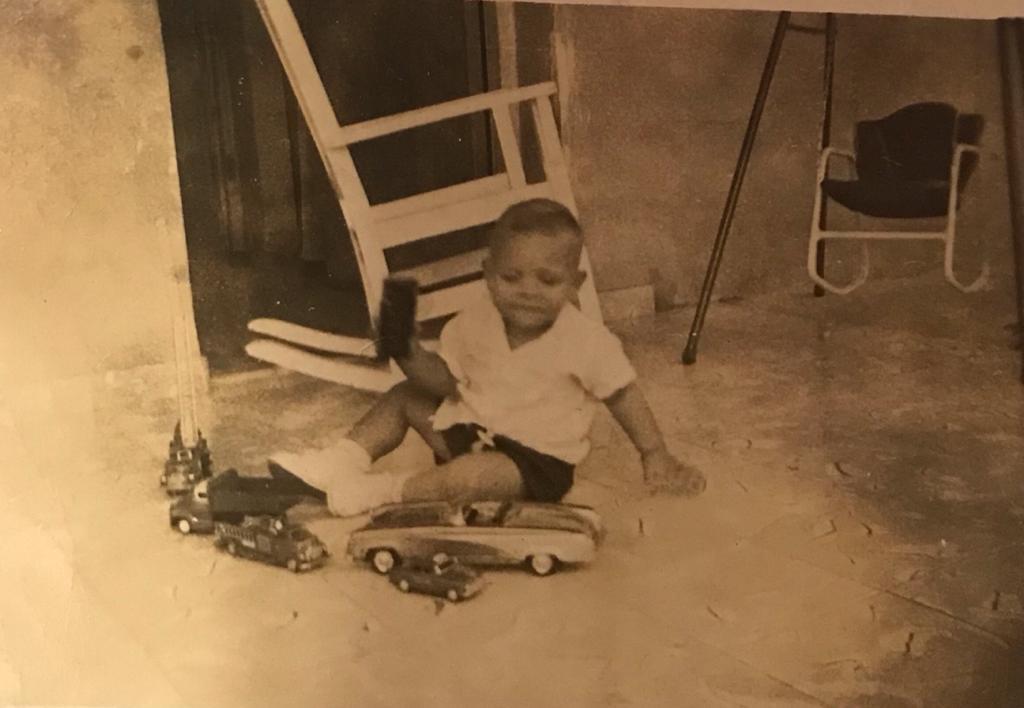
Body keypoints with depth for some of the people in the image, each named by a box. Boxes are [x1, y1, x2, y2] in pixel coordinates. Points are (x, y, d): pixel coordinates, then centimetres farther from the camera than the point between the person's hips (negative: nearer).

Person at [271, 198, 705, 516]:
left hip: (537, 459, -6)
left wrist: (655, 456, -8)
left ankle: (382, 490, -22)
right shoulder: (476, 322, -5)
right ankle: (346, 458, -1)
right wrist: (412, 358, -19)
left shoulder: (585, 341, -17)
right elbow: (447, 380, 1)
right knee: (407, 396, 2)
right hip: (468, 427, 6)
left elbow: (624, 395, -7)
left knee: (475, 475, -34)